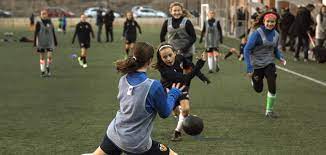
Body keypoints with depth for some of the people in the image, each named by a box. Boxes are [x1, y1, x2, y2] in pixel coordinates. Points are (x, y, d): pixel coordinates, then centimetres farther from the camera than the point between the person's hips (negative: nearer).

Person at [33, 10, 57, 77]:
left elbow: (53, 33, 13)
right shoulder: (39, 23, -4)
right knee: (42, 57, 3)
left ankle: (47, 68, 12)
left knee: (49, 56, -10)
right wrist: (35, 43, -9)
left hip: (50, 42, 2)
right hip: (41, 43, -2)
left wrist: (55, 42, 15)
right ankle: (43, 71, 11)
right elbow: (36, 33, -4)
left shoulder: (50, 22, 7)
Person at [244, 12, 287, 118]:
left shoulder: (276, 35, 0)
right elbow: (247, 49, -18)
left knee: (272, 87, -12)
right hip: (256, 65, -3)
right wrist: (249, 67, -23)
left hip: (269, 64, 3)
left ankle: (269, 111, 5)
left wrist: (280, 58, -4)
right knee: (258, 89, 12)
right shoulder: (257, 33, -18)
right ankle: (253, 79, 49)